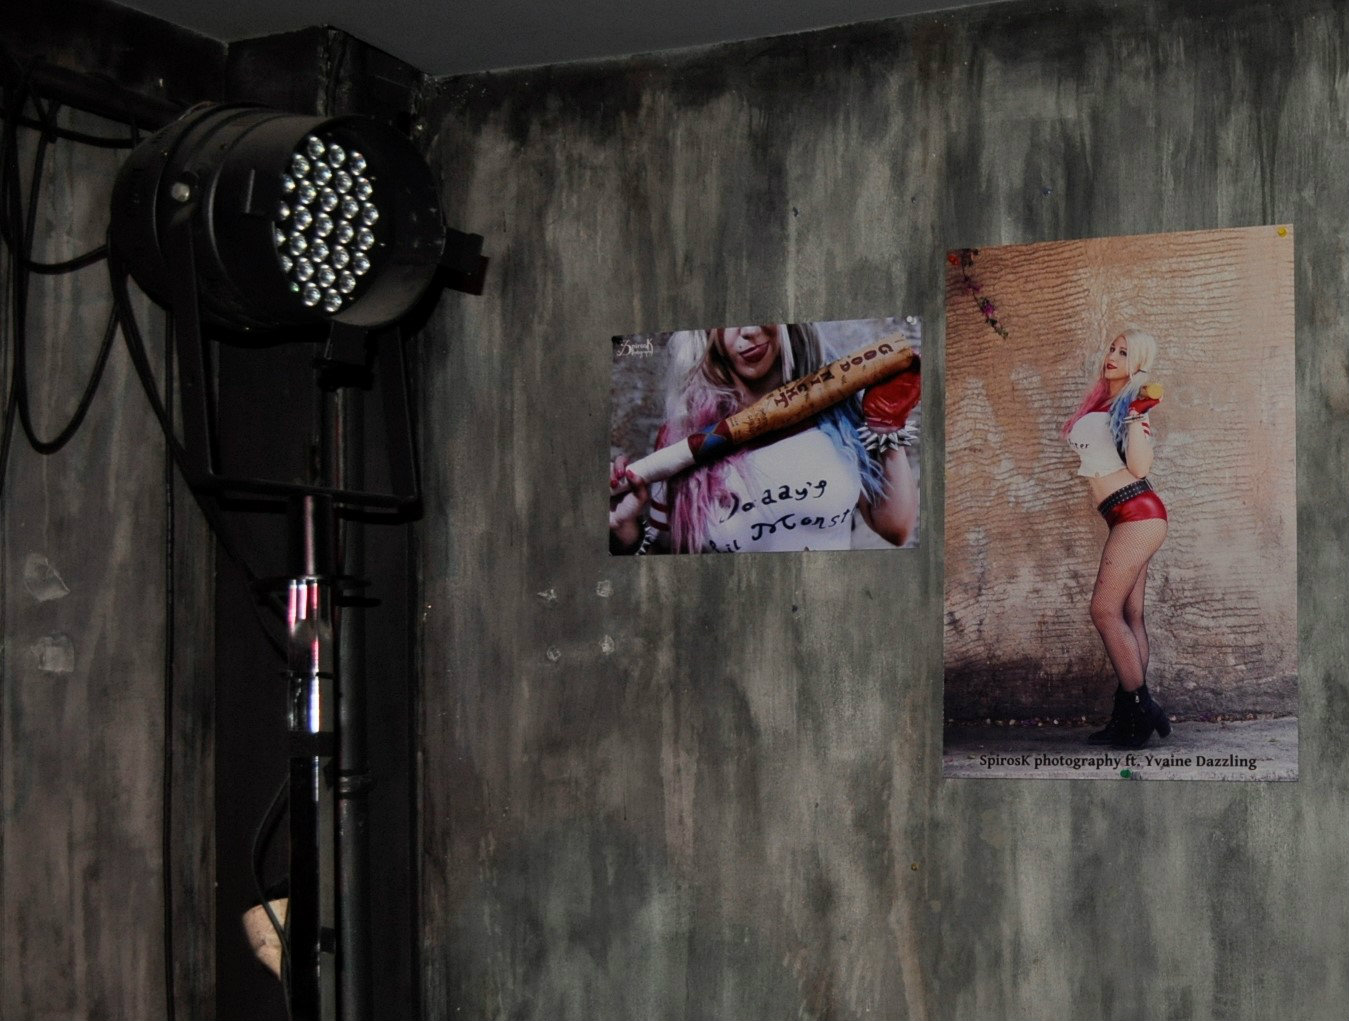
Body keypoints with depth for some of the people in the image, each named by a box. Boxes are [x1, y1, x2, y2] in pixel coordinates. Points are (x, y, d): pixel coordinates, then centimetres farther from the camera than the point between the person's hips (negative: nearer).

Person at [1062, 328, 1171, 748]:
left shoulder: (1130, 406, -8)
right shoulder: (1100, 402, 14)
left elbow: (1140, 468, -17)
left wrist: (1136, 419, -23)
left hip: (1137, 512, -9)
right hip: (1127, 518, 9)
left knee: (1105, 610, -11)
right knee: (1129, 616, 7)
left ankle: (1141, 709, -6)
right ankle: (1129, 715, 8)